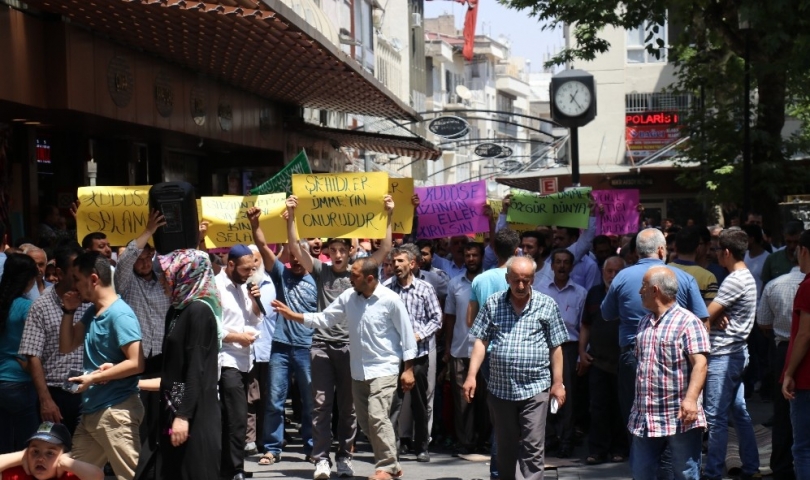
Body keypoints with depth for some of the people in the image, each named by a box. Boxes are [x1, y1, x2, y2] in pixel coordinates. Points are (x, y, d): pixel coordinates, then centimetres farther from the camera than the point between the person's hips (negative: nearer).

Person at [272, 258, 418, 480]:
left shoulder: (390, 300, -13)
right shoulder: (348, 297, 1)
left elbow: (406, 334, -8)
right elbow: (323, 319, 7)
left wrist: (408, 369, -8)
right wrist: (293, 315, 0)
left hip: (384, 369, -6)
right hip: (359, 371, 6)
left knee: (377, 416, -17)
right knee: (366, 421, 9)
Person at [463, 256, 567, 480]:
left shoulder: (547, 305, 2)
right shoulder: (493, 304, 5)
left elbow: (556, 347, 4)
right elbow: (481, 341, 4)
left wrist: (557, 383, 1)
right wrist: (472, 376, -5)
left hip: (535, 388, -2)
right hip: (500, 388, 2)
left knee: (532, 448, -4)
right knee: (505, 447, 13)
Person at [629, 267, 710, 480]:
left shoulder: (687, 322, -10)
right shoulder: (644, 323, 15)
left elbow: (699, 363, -19)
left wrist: (691, 399, -31)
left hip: (680, 418, -7)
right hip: (645, 418, 8)